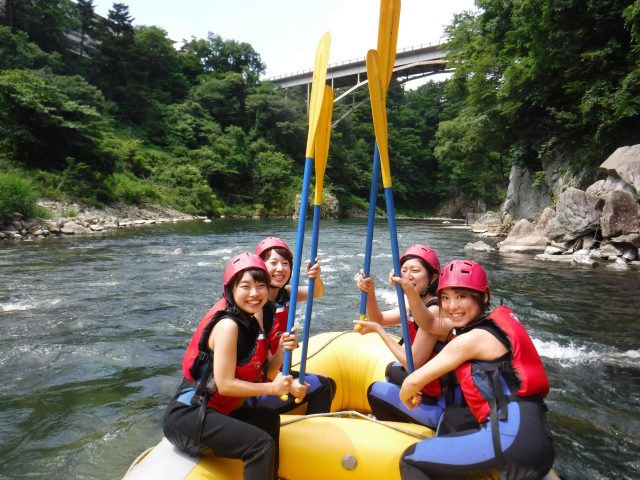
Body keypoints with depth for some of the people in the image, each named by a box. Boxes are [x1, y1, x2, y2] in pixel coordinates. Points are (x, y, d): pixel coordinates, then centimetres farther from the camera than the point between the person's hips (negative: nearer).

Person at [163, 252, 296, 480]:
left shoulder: (253, 321, 7)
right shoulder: (228, 325, -20)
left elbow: (266, 373, 7)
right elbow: (225, 384, -22)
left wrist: (281, 350, -12)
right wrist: (272, 388, -16)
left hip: (212, 411, 10)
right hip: (186, 416, -10)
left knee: (269, 419, 23)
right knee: (262, 444, -22)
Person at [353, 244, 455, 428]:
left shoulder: (434, 311, -25)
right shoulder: (418, 305, 2)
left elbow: (413, 364, -24)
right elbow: (379, 318, 4)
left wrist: (378, 329, -18)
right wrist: (370, 292, -15)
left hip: (437, 405, -9)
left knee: (375, 391, 9)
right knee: (393, 369, 28)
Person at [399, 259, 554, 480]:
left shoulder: (473, 339, -11)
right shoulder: (489, 321, 12)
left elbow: (414, 381, -4)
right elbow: (430, 324, 23)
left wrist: (406, 398, 16)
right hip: (531, 435, 10)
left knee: (410, 460, -4)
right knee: (451, 417, 31)